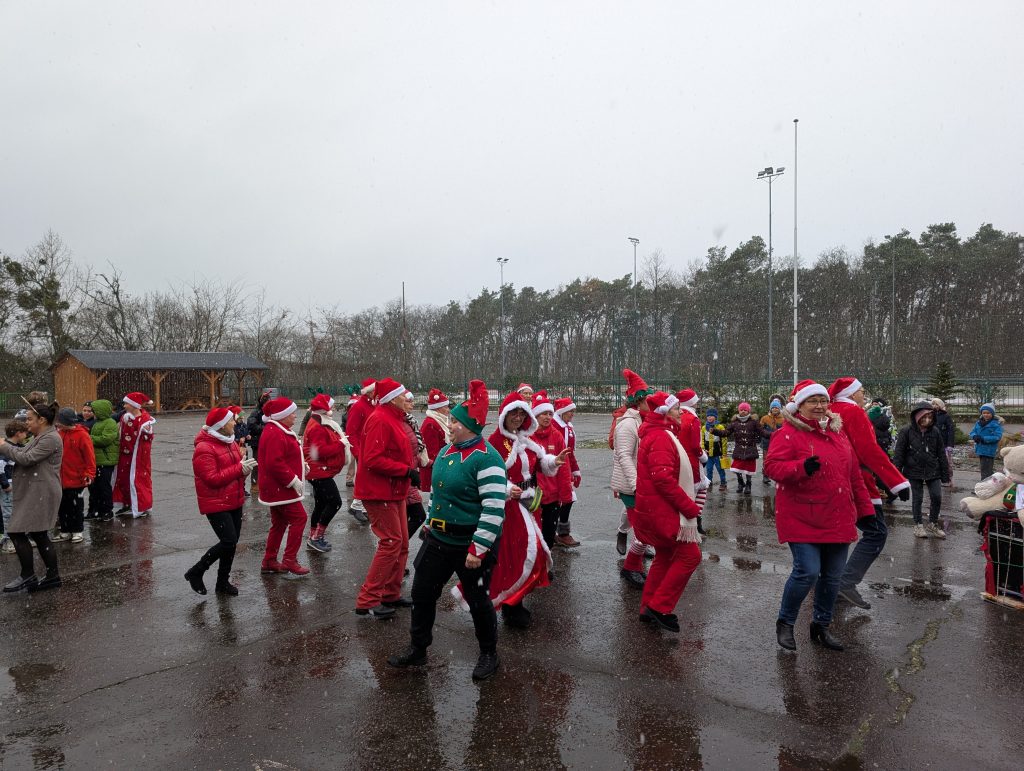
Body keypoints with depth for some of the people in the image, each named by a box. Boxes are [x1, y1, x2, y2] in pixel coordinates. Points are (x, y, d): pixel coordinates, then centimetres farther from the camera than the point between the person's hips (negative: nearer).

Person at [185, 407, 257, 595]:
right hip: (216, 505, -9)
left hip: (234, 502, 9)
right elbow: (213, 478, -24)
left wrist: (246, 467, -5)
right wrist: (239, 469, -22)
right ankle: (195, 573, 7)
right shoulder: (204, 449, -18)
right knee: (229, 542, -14)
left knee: (232, 542, 12)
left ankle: (223, 582, 26)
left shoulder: (230, 442, 10)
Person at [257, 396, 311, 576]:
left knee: (279, 523, 16)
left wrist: (300, 465, 10)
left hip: (276, 488, 11)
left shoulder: (278, 431, 14)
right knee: (299, 518, -6)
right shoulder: (275, 434, -21)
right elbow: (275, 463, -28)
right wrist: (293, 480, -22)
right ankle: (289, 560, -1)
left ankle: (269, 561, 25)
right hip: (280, 488, -11)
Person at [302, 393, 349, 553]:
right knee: (335, 502, -12)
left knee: (321, 504, 17)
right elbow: (321, 451, -28)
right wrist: (341, 444, -22)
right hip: (320, 472, -11)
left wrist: (341, 441, 2)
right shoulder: (317, 428, -19)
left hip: (321, 472, 11)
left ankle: (313, 538, 26)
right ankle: (316, 537, -5)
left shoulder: (322, 424, 15)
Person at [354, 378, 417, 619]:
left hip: (394, 492, 11)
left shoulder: (393, 419, 14)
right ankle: (368, 601, -1)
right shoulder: (380, 420, -18)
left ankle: (391, 594, 26)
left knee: (401, 544, 15)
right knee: (391, 542, -9)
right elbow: (373, 459, -26)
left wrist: (411, 468, 4)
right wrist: (407, 470, -23)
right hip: (379, 492, -11)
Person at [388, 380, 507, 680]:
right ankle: (418, 650, 34)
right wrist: (429, 526, 20)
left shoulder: (486, 458, -21)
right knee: (422, 593, 14)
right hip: (438, 539, 8)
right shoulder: (445, 452, 6)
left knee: (478, 600, 9)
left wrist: (478, 549, -25)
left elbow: (494, 509, -25)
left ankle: (489, 655, 32)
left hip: (471, 545, -8)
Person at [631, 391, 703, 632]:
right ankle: (659, 607, 0)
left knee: (665, 556, 18)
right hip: (662, 510, -11)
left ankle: (649, 609, 25)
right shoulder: (661, 437, -19)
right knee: (690, 555, -6)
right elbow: (663, 478, -28)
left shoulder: (658, 434, 16)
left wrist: (686, 502, 17)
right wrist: (689, 506, -22)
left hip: (659, 509, 11)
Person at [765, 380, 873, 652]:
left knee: (833, 575, 12)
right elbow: (772, 465, -19)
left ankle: (821, 626, 31)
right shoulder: (788, 434, -8)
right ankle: (785, 623, 12)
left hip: (837, 519, 7)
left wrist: (865, 509, 17)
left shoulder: (837, 433, 13)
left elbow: (854, 474, 18)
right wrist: (802, 468, -34)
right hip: (802, 519, -7)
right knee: (808, 571, -13)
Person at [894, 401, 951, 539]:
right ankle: (918, 525, 21)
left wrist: (945, 474, 5)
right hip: (914, 471, -2)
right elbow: (899, 453, -7)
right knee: (917, 499, 6)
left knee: (937, 497, 0)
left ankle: (933, 524, 19)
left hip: (932, 471, 2)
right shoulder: (906, 431, -9)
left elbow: (941, 454, 5)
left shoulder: (935, 431, -1)